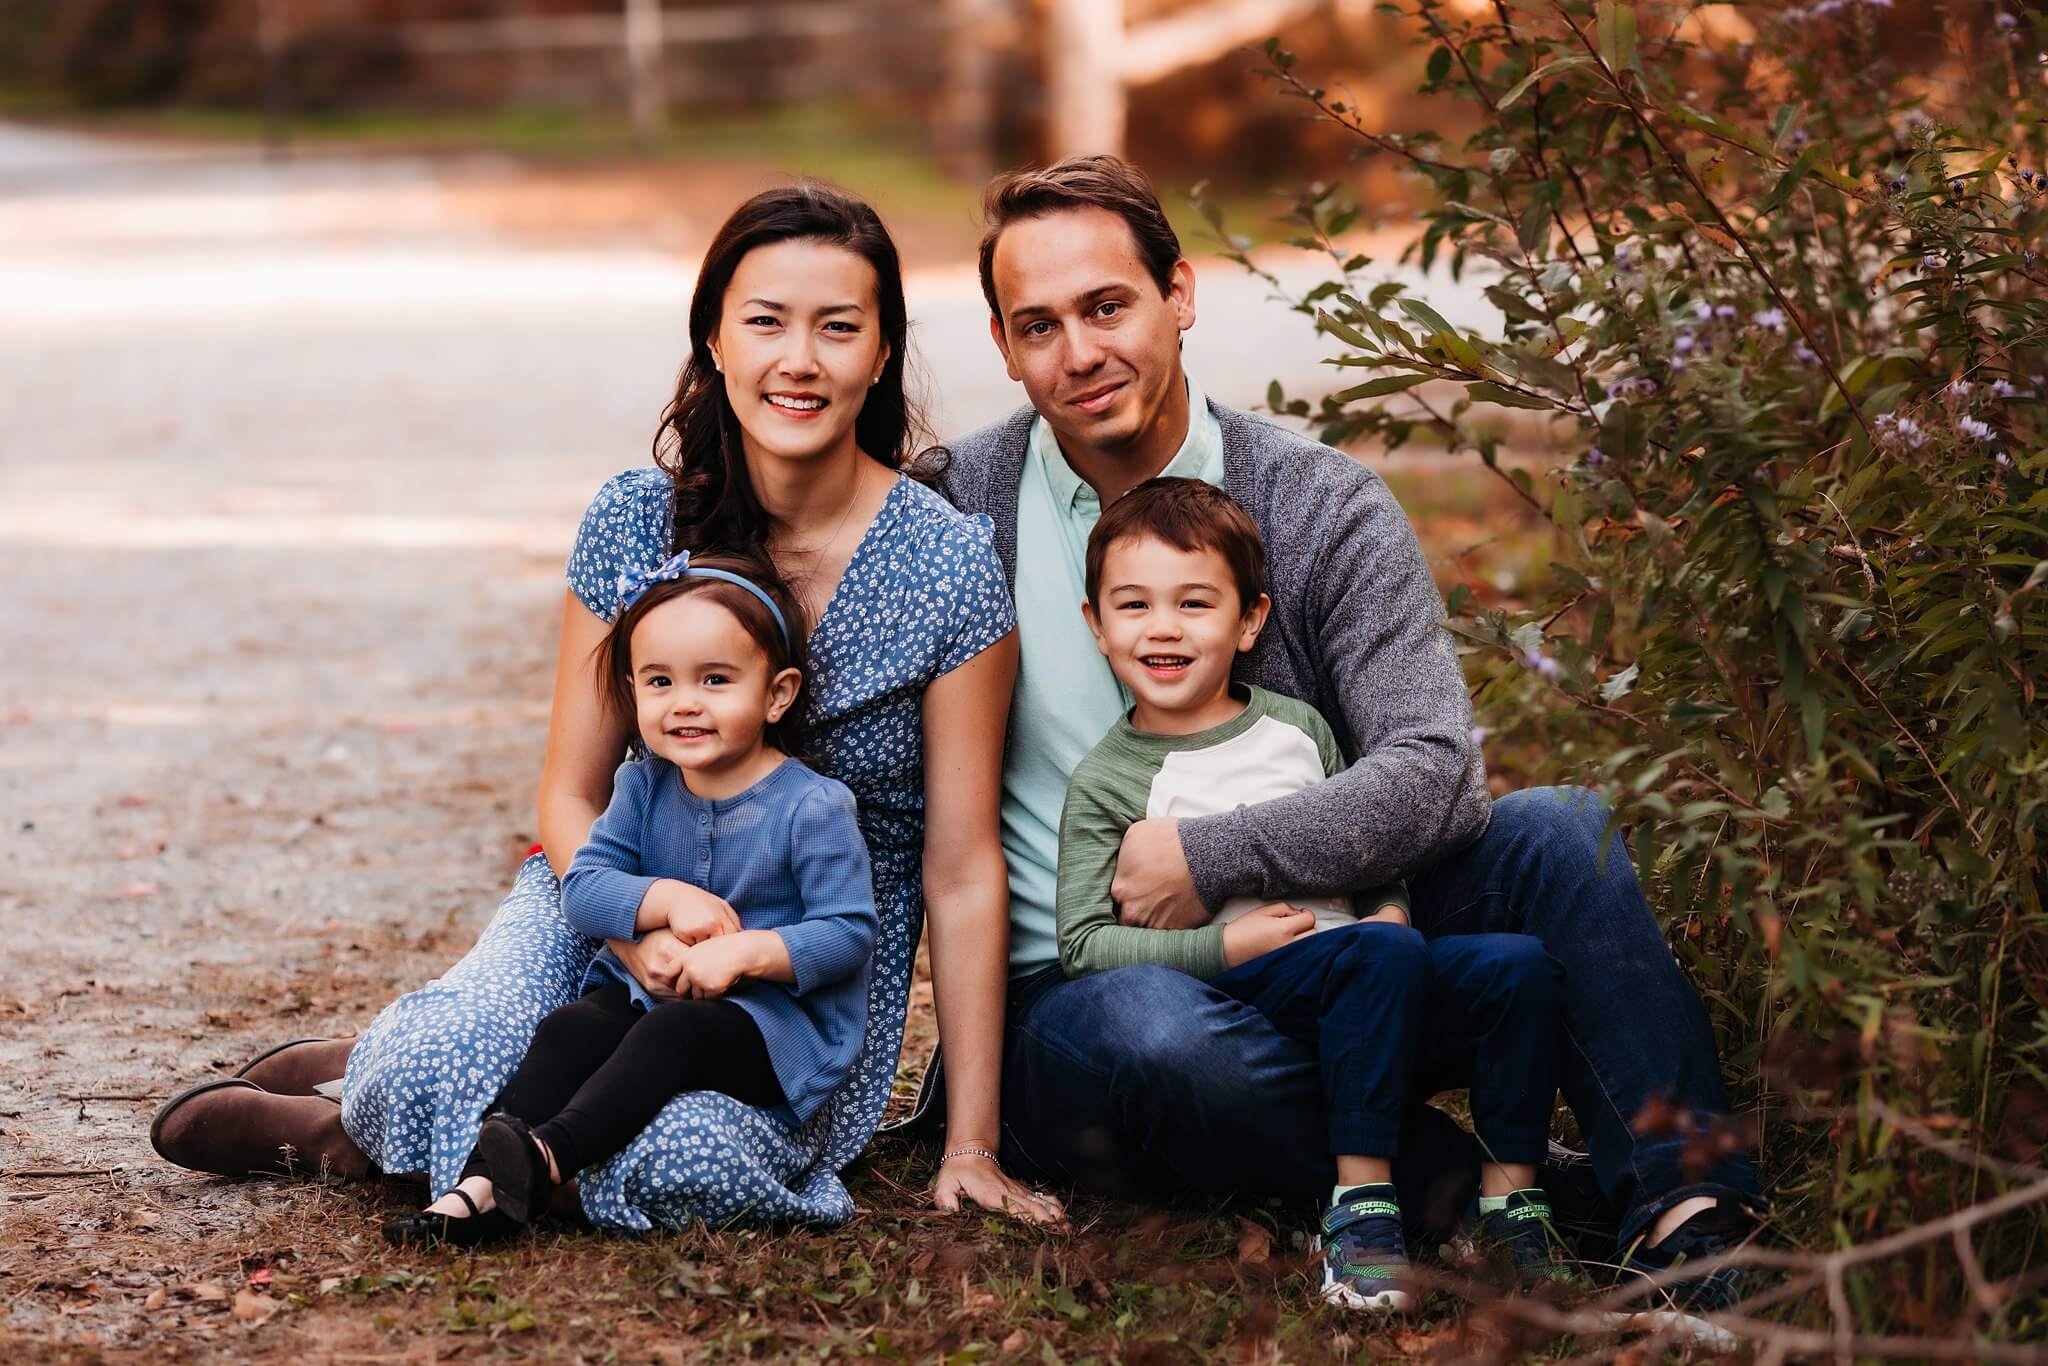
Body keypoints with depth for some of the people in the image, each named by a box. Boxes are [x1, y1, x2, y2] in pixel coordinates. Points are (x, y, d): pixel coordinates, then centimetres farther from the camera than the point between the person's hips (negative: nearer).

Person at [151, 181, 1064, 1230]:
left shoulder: (949, 564, -12)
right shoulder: (635, 520, -6)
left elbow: (962, 868, -10)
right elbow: (570, 794, -1)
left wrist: (969, 1143, -12)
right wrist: (641, 935, -24)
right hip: (627, 896, 1)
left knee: (684, 1159, -33)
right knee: (430, 1072, -32)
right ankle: (382, 1070, 7)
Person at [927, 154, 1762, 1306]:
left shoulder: (1326, 507, -2)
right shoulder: (956, 507, -1)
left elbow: (1435, 774, -12)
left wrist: (1215, 859, -20)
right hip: (1074, 989, -1)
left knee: (1560, 832, -21)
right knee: (1148, 1030, -38)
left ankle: (1686, 1210, -28)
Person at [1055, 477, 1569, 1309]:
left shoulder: (1298, 727, 16)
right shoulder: (1105, 782, 2)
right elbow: (1083, 945, -3)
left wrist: (1390, 909, 1)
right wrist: (1224, 947, -13)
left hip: (1363, 1009, 5)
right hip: (1238, 1004, -5)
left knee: (1517, 964, -19)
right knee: (1383, 955, -33)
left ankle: (1510, 1197, -12)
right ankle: (1360, 1203, -31)